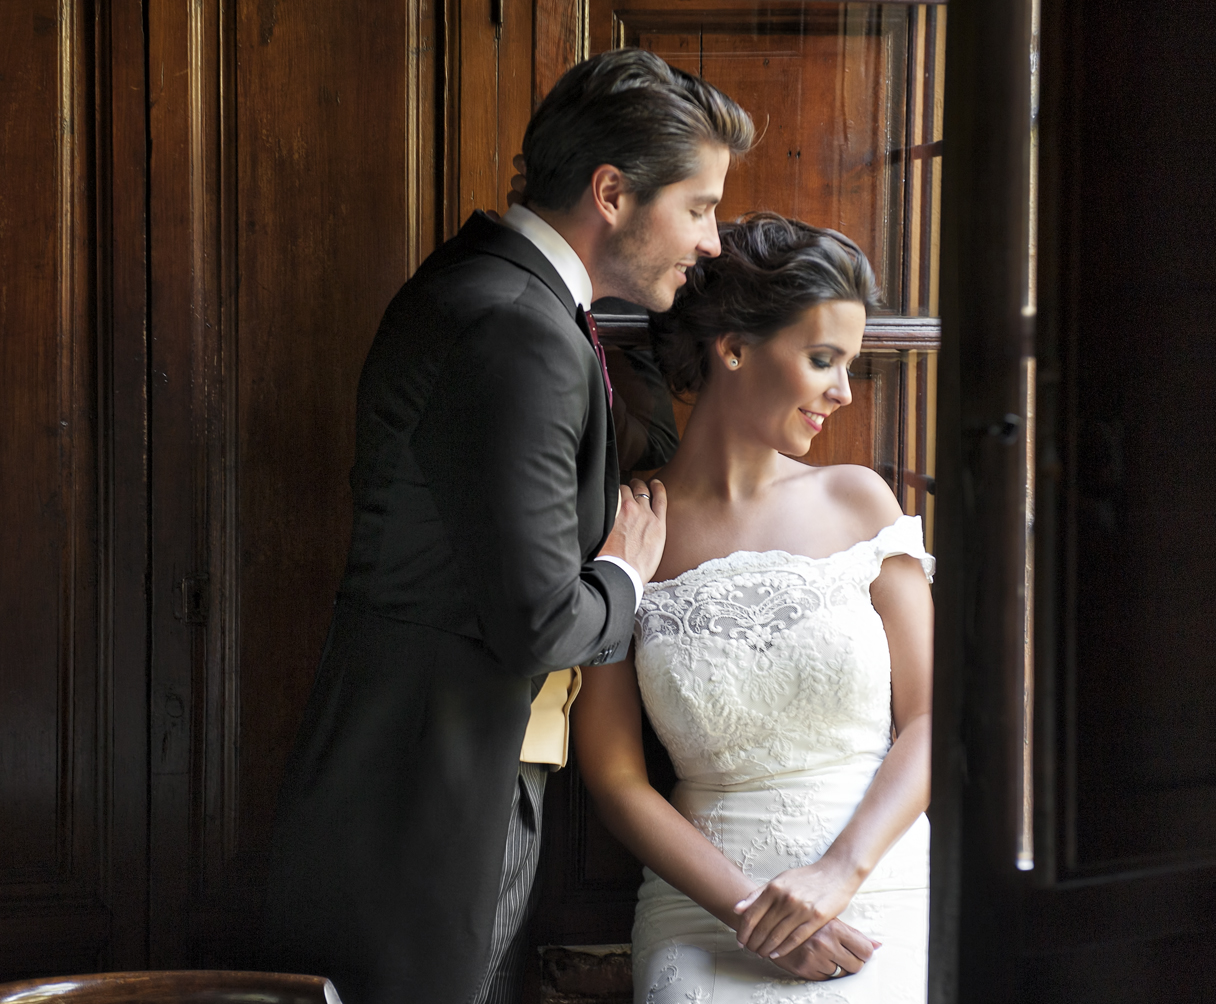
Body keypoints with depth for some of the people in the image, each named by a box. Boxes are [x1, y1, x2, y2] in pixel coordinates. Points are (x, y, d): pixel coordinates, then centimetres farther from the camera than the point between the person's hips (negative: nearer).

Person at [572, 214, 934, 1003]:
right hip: (704, 902, -1)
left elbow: (927, 720, 5)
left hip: (881, 890, 1)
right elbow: (615, 777, 1)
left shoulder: (858, 502, 8)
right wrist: (749, 910, -11)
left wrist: (840, 873, -11)